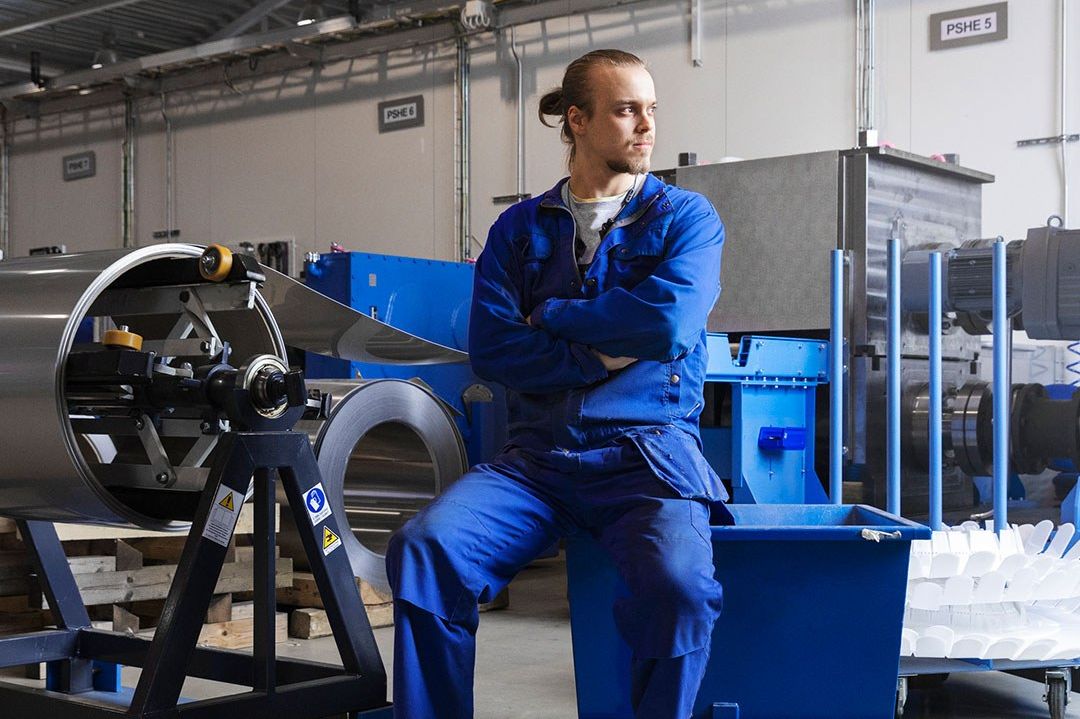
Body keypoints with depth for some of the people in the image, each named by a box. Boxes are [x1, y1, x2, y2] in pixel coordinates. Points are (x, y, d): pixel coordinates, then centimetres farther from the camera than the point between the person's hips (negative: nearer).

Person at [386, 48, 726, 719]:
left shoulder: (686, 217, 8)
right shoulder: (520, 228, 14)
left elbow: (669, 323, -11)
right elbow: (491, 350, 1)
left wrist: (553, 316, 0)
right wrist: (606, 355, -6)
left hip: (647, 446, -2)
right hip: (536, 455, 3)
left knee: (679, 581, -33)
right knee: (422, 549, -24)